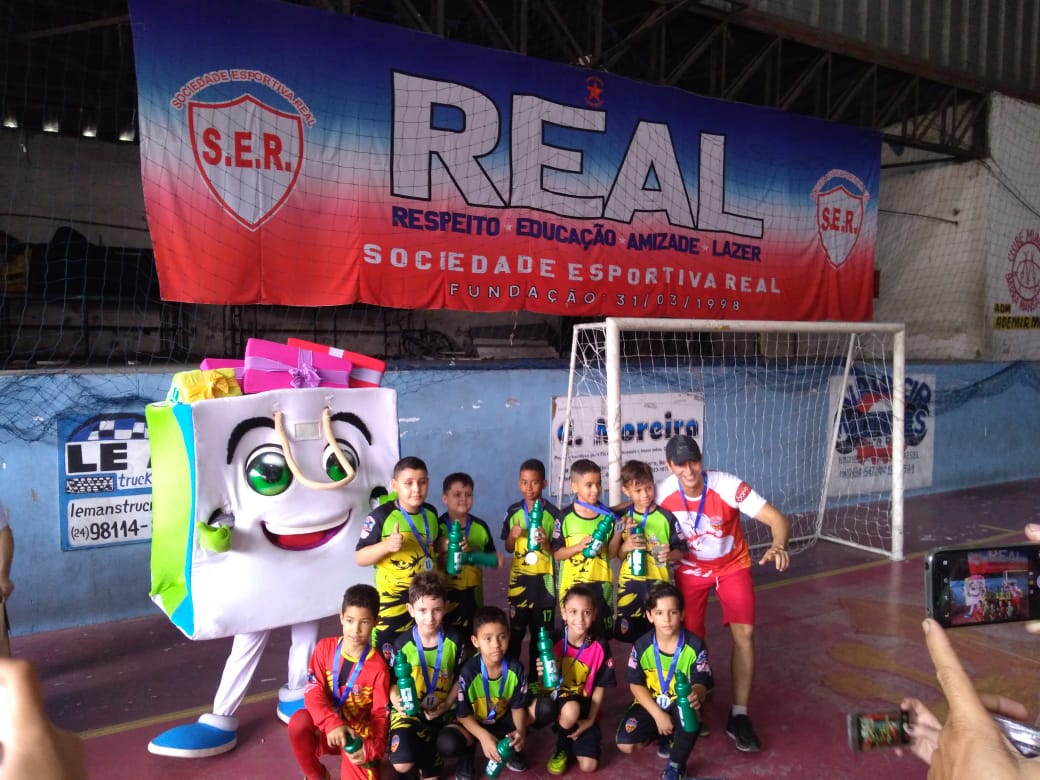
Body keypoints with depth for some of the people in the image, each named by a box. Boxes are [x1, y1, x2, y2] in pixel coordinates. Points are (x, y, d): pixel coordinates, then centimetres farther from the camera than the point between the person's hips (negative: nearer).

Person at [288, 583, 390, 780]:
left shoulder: (378, 667, -14)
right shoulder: (325, 647, -8)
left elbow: (380, 715, -12)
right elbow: (313, 691, -15)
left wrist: (371, 749, -31)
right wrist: (332, 724, -32)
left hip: (357, 732, -1)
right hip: (325, 727, 2)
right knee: (298, 722, -30)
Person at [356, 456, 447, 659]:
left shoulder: (431, 513, 3)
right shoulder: (382, 516, -16)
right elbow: (359, 558, -14)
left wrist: (447, 544, -1)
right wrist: (386, 545, -30)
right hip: (393, 602, -5)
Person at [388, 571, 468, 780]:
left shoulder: (454, 639, -8)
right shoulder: (402, 644, -12)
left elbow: (460, 678, 3)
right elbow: (391, 681, -2)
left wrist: (447, 704, -12)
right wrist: (397, 701, -22)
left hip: (444, 710, 2)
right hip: (410, 712, -2)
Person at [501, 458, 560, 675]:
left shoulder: (552, 513, -7)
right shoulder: (513, 511, 0)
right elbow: (508, 548, 6)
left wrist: (546, 545, -23)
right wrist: (513, 535, -14)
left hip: (543, 579, -1)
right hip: (519, 578, 2)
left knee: (541, 631, 7)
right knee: (516, 630, 9)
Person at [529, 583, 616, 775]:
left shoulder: (600, 647, -12)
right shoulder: (554, 641, -13)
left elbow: (599, 688, -3)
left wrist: (590, 720, -11)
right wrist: (543, 675, -27)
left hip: (582, 706, 0)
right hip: (554, 698, 0)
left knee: (588, 766, -14)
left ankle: (565, 745, 19)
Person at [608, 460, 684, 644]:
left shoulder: (666, 517, -5)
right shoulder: (623, 518, 3)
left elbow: (681, 551, 0)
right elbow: (617, 554, 7)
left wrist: (669, 555, -21)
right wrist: (626, 546, -14)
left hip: (657, 583, -2)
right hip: (630, 584, 2)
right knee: (630, 634, 9)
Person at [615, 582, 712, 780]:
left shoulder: (695, 645, -16)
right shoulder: (642, 646, -12)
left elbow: (701, 682, -18)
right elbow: (636, 684, -7)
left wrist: (696, 694, -44)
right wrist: (658, 714, -17)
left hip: (681, 705, -1)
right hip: (650, 705, 2)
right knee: (625, 745, -19)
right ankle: (665, 735, 15)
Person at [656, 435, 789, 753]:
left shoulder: (728, 486, -31)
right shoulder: (663, 493, -24)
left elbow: (777, 518, -33)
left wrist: (778, 546, -54)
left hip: (732, 565, -1)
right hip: (690, 568, 1)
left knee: (744, 633, -13)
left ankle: (739, 716, 1)